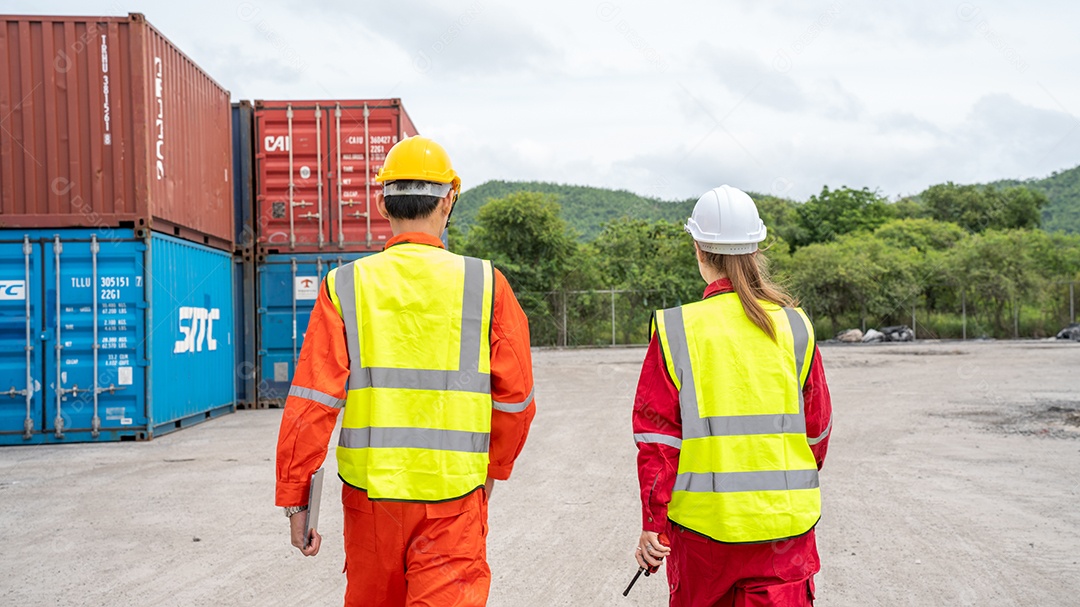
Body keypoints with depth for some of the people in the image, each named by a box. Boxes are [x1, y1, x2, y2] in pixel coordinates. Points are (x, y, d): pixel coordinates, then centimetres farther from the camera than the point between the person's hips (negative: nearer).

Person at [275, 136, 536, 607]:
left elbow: (312, 403, -7)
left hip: (369, 488, 2)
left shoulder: (345, 286, -3)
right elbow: (515, 398, 2)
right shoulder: (486, 285, -3)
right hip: (453, 496, -2)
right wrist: (492, 469, 19)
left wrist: (295, 499, 0)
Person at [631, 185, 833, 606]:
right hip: (784, 523, 1)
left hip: (702, 521, -1)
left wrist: (652, 523, 0)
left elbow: (657, 435, -8)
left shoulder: (675, 330, -8)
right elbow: (817, 428, 7)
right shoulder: (794, 326, -1)